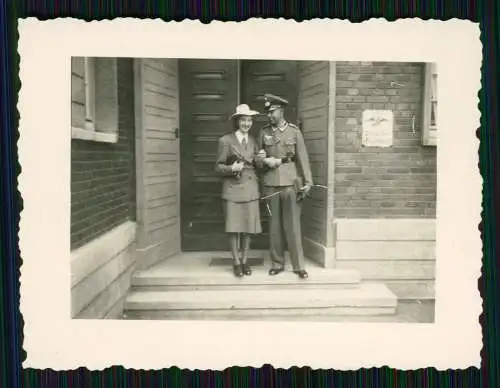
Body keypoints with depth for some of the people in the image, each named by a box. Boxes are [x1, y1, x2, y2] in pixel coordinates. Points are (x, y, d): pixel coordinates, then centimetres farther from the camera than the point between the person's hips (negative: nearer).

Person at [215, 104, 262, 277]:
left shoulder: (253, 141, 12)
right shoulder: (225, 140, -1)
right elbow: (218, 166, 0)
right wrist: (231, 168, -17)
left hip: (251, 189, 3)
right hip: (233, 188, -3)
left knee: (248, 227, 6)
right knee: (234, 227, 0)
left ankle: (245, 261, 20)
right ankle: (236, 262, 13)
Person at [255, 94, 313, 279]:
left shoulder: (294, 131, 1)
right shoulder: (264, 132, 6)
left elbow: (302, 158, 0)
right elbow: (258, 158, 10)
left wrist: (307, 182, -4)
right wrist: (265, 161, -12)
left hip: (290, 183, -2)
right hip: (270, 184, 2)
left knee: (292, 225, 0)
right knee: (274, 225, 8)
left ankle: (298, 265, 8)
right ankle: (277, 263, 18)